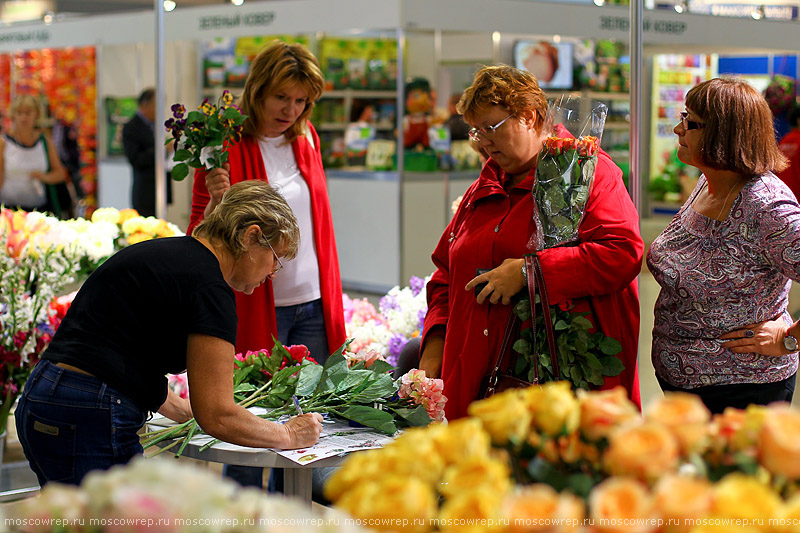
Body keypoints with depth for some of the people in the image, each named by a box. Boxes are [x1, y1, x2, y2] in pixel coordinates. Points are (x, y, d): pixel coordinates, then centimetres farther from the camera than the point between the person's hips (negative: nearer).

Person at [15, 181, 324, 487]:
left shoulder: (163, 253, 17)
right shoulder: (209, 286, -11)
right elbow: (217, 417, -13)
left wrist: (186, 412, 30)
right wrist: (289, 435, 1)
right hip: (89, 425, -10)